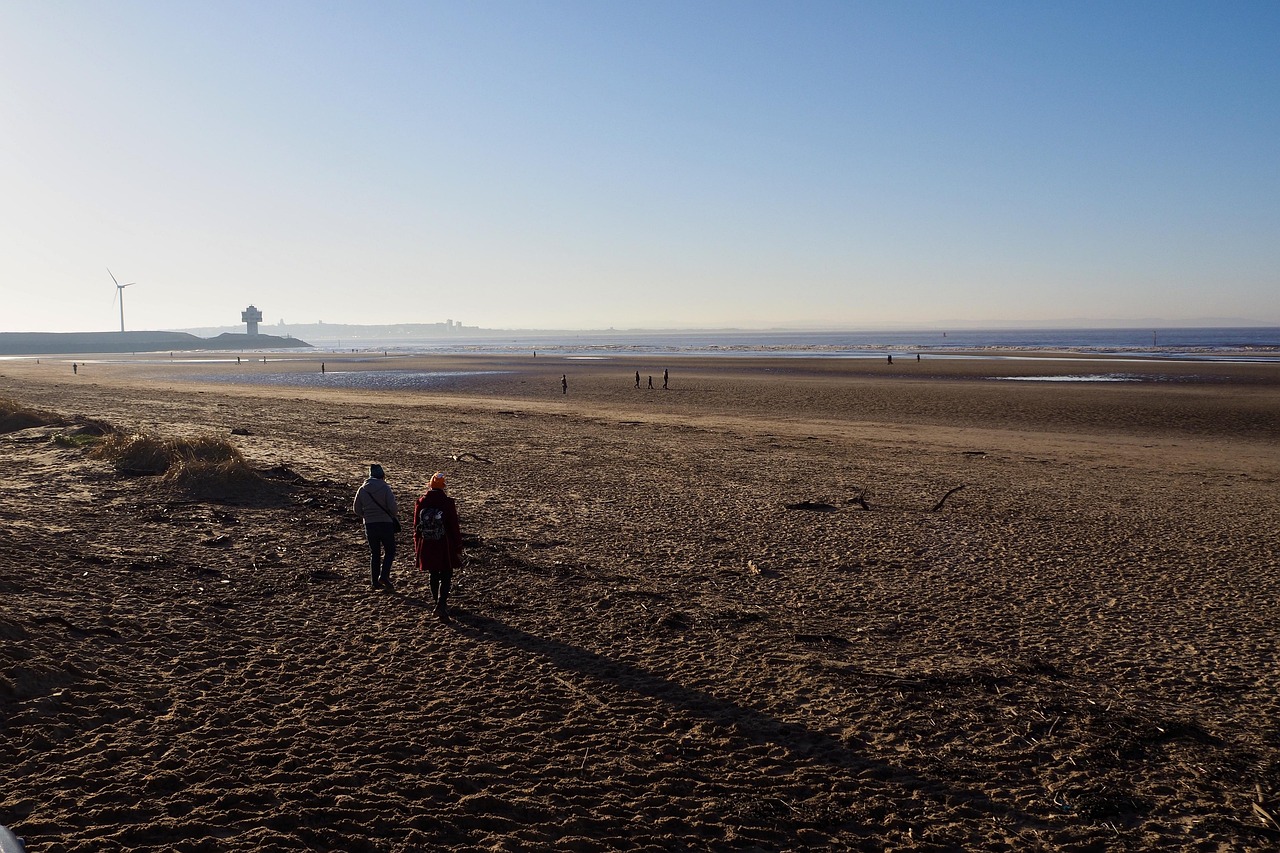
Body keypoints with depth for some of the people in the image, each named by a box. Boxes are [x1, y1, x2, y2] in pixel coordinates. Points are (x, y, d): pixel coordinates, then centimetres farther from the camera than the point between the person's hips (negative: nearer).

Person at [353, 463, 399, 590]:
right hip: (385, 524, -4)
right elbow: (392, 507, -15)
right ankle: (384, 576, -8)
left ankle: (376, 582, 14)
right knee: (390, 551, 10)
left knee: (374, 553, 14)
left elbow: (357, 509, 6)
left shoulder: (362, 489, 3)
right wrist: (392, 517, 6)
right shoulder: (385, 488, -10)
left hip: (369, 525, 4)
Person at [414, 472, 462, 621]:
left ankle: (437, 601, 31)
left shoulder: (420, 503, -3)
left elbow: (416, 527, 5)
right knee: (446, 577, 5)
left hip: (426, 547, 3)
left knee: (433, 575, 19)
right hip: (445, 547, -3)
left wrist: (417, 547, 16)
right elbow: (454, 527, -9)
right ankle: (441, 604, -12)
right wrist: (458, 547, 0)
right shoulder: (448, 503, -13)